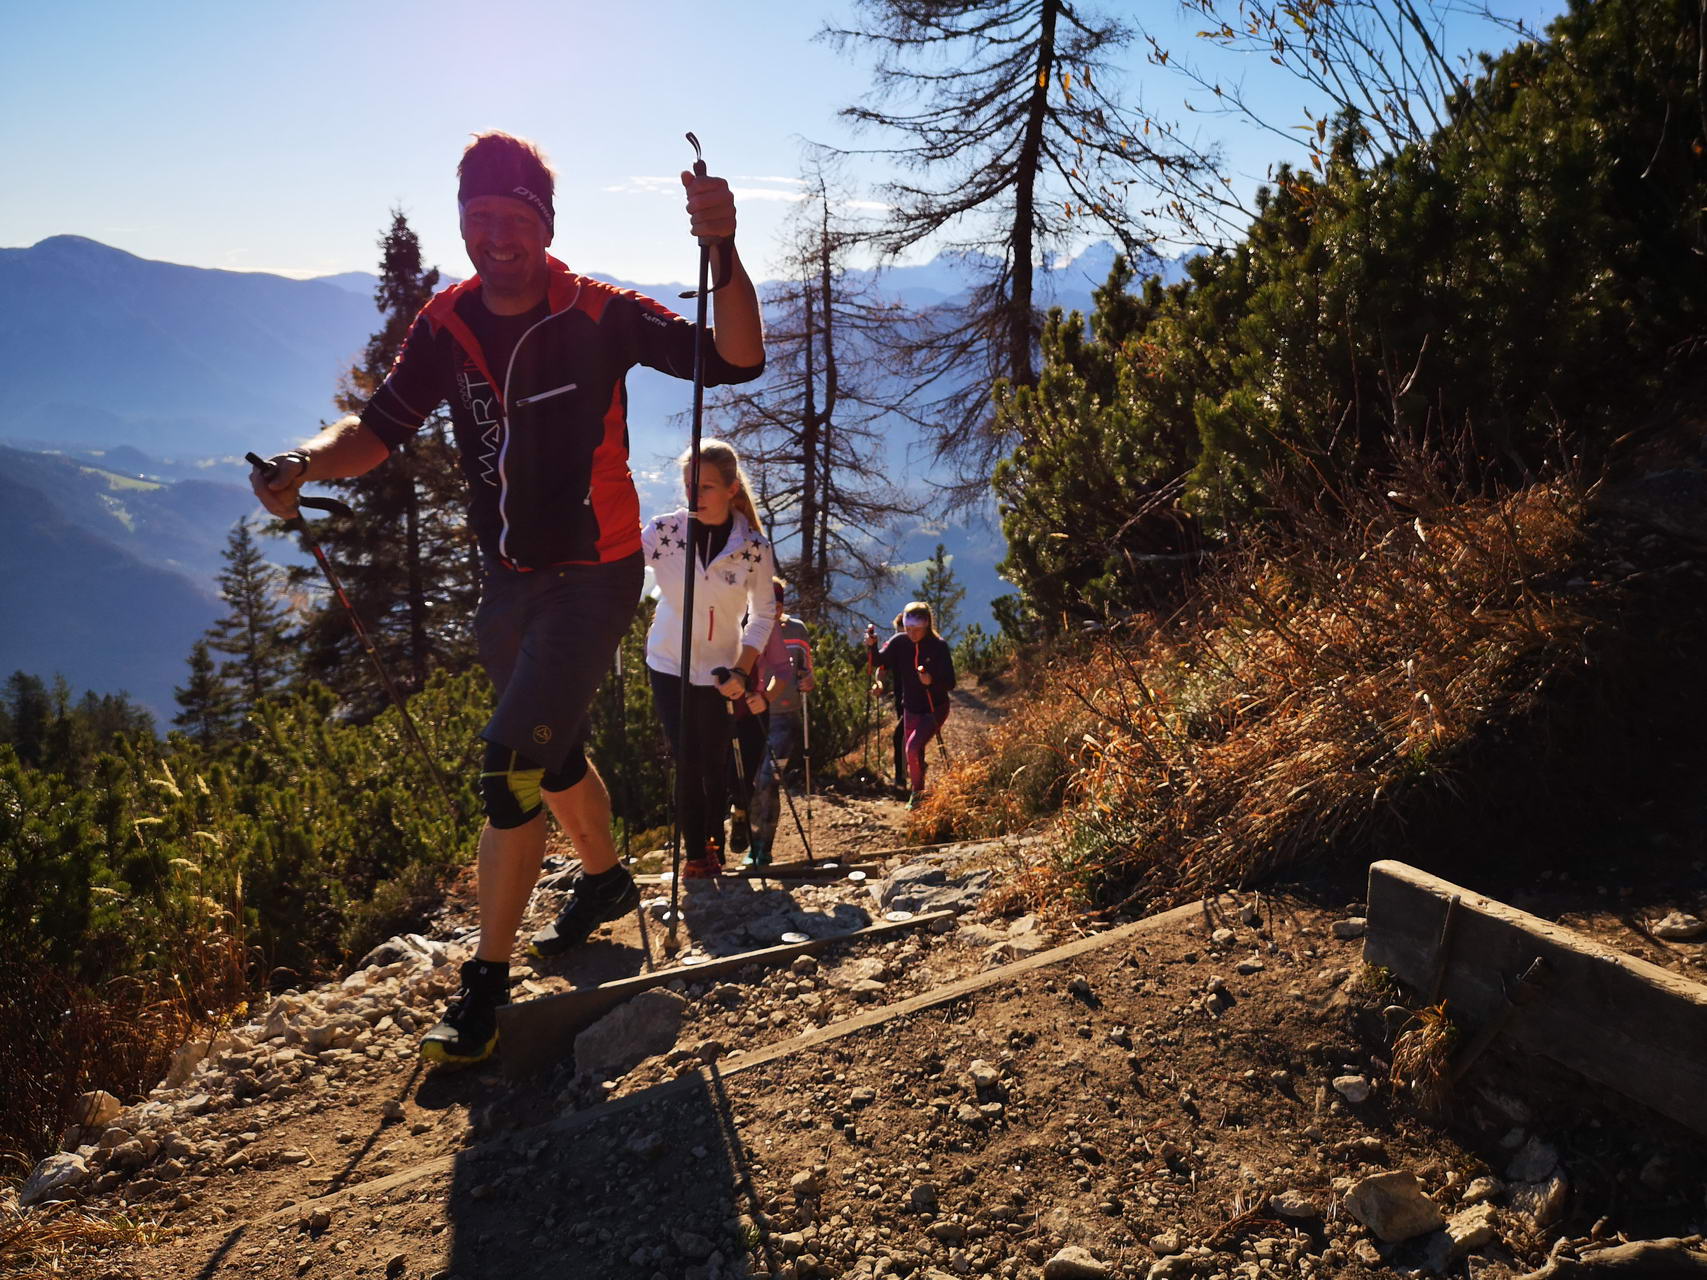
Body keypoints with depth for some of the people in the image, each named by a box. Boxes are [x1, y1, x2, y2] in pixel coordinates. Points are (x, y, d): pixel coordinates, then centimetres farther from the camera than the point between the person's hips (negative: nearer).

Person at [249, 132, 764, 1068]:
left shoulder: (601, 316, -16)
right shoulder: (446, 326, -3)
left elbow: (736, 361, -23)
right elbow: (380, 429, -4)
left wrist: (722, 251, -39)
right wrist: (309, 462, -25)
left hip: (592, 578, -6)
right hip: (506, 580, 6)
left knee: (512, 761, -16)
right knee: (554, 752, 22)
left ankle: (486, 984, -3)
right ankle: (605, 879, 49)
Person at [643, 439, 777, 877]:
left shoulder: (754, 546, -13)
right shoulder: (664, 530, -13)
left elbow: (763, 614, -4)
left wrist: (742, 670, -12)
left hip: (720, 670, 0)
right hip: (668, 664, 0)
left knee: (714, 764, 6)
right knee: (686, 762, 0)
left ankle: (715, 847, 25)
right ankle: (695, 854, 13)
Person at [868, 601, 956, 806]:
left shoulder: (939, 646, -16)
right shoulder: (899, 642, -6)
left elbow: (950, 683, -16)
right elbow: (880, 662, -1)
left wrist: (932, 681, -36)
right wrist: (872, 647, -20)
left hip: (935, 708, -5)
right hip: (911, 708, 5)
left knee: (913, 748, -20)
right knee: (914, 754, 13)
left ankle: (917, 792, 0)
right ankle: (918, 792, 37)